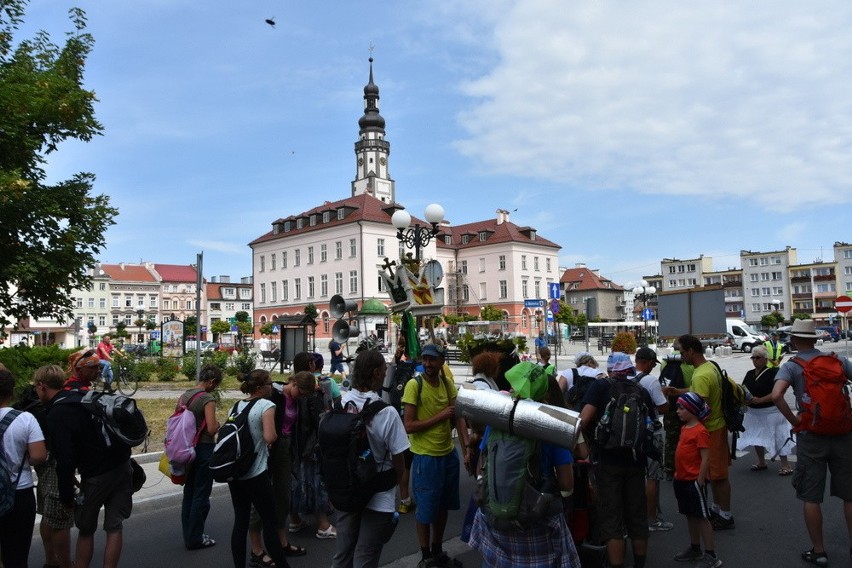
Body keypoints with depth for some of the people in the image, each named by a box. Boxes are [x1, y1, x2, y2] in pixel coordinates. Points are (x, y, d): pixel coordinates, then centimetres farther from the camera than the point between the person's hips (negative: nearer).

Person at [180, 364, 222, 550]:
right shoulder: (208, 399, -18)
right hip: (204, 449, -8)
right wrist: (217, 425, -2)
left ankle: (188, 536, 26)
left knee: (188, 492, 16)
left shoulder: (184, 396, 5)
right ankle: (195, 539, 11)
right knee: (201, 496, 3)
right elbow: (211, 429, -22)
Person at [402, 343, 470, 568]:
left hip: (449, 454, 6)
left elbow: (458, 416, 0)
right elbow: (408, 426, -19)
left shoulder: (447, 383, 1)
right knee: (426, 510, 9)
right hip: (426, 457, -6)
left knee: (443, 506, 20)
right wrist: (440, 416, -20)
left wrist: (467, 448, -10)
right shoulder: (414, 385, -17)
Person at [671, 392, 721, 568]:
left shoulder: (700, 431, -17)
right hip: (682, 480, 8)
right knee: (690, 515, 18)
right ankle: (695, 549, 30)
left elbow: (706, 458, -19)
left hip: (694, 481, -8)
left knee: (702, 517, 0)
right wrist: (678, 475, 17)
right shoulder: (685, 428, 9)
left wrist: (699, 482, -18)